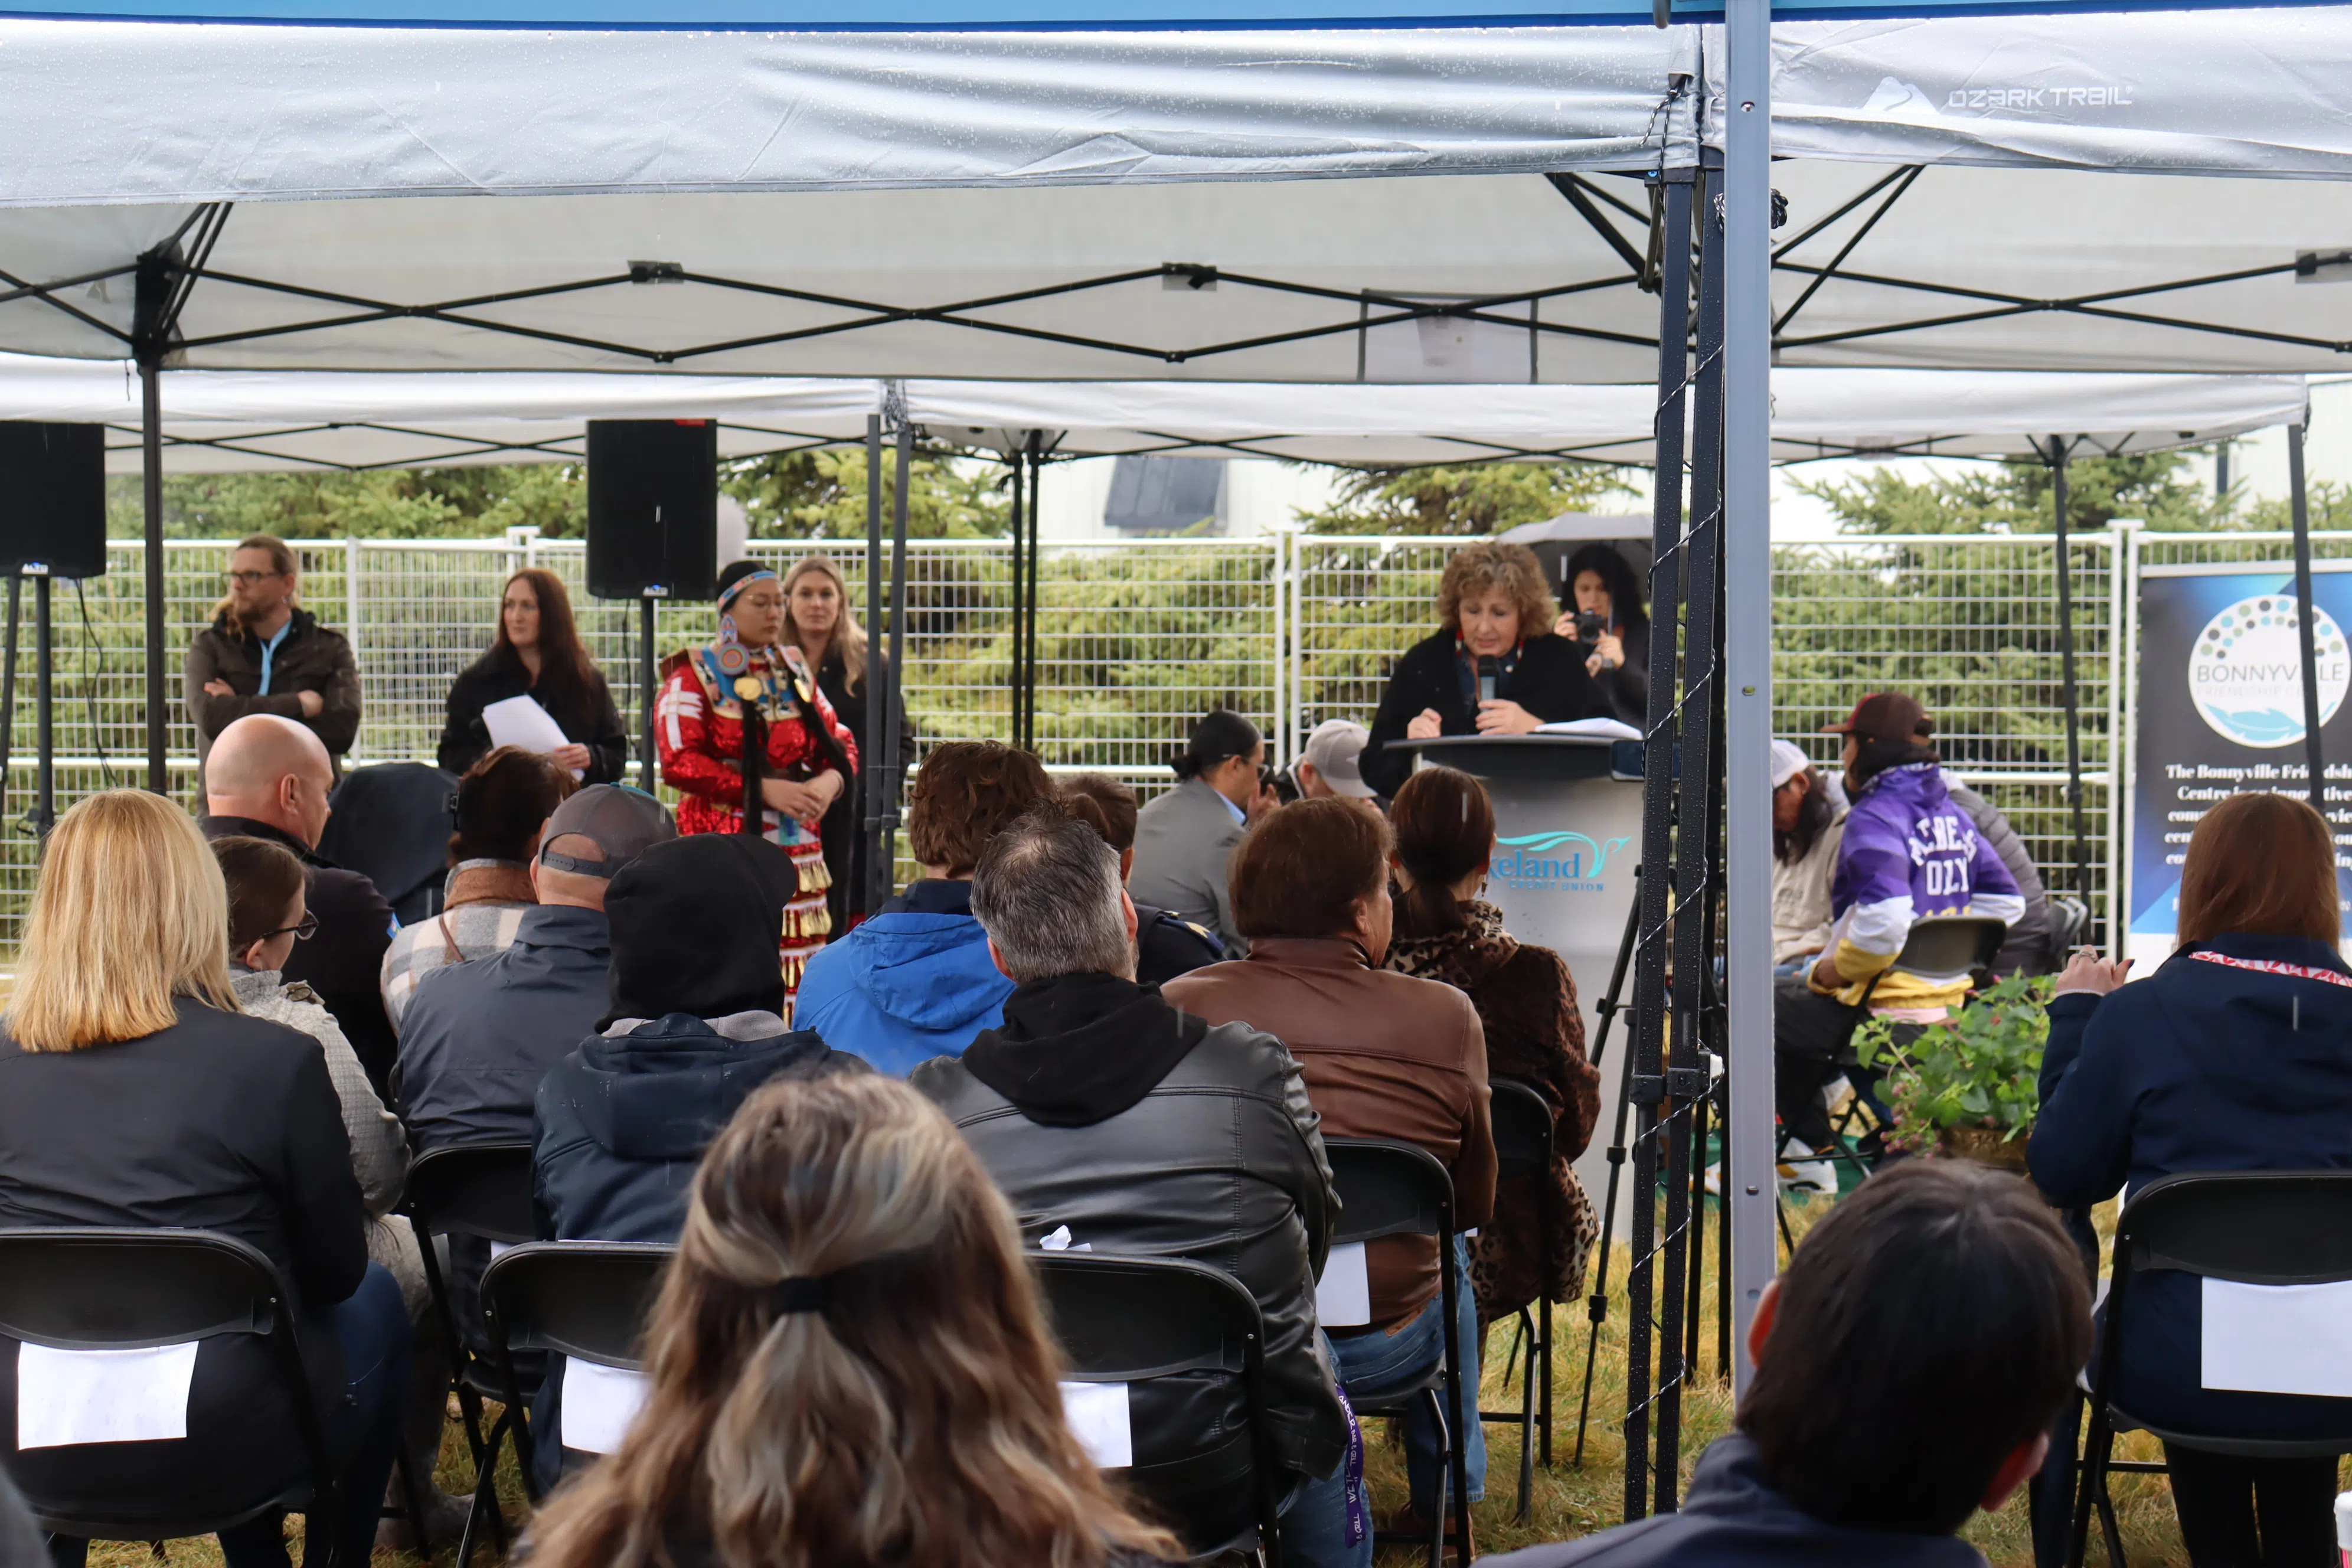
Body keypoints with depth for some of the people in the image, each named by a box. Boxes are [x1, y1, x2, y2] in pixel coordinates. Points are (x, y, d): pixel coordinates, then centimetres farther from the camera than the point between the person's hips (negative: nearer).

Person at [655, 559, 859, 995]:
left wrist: (830, 780, -6)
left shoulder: (794, 672, 18)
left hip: (796, 844, 5)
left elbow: (840, 743, 18)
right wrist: (763, 789, -16)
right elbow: (678, 762, -10)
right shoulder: (694, 677, 2)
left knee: (797, 980, -1)